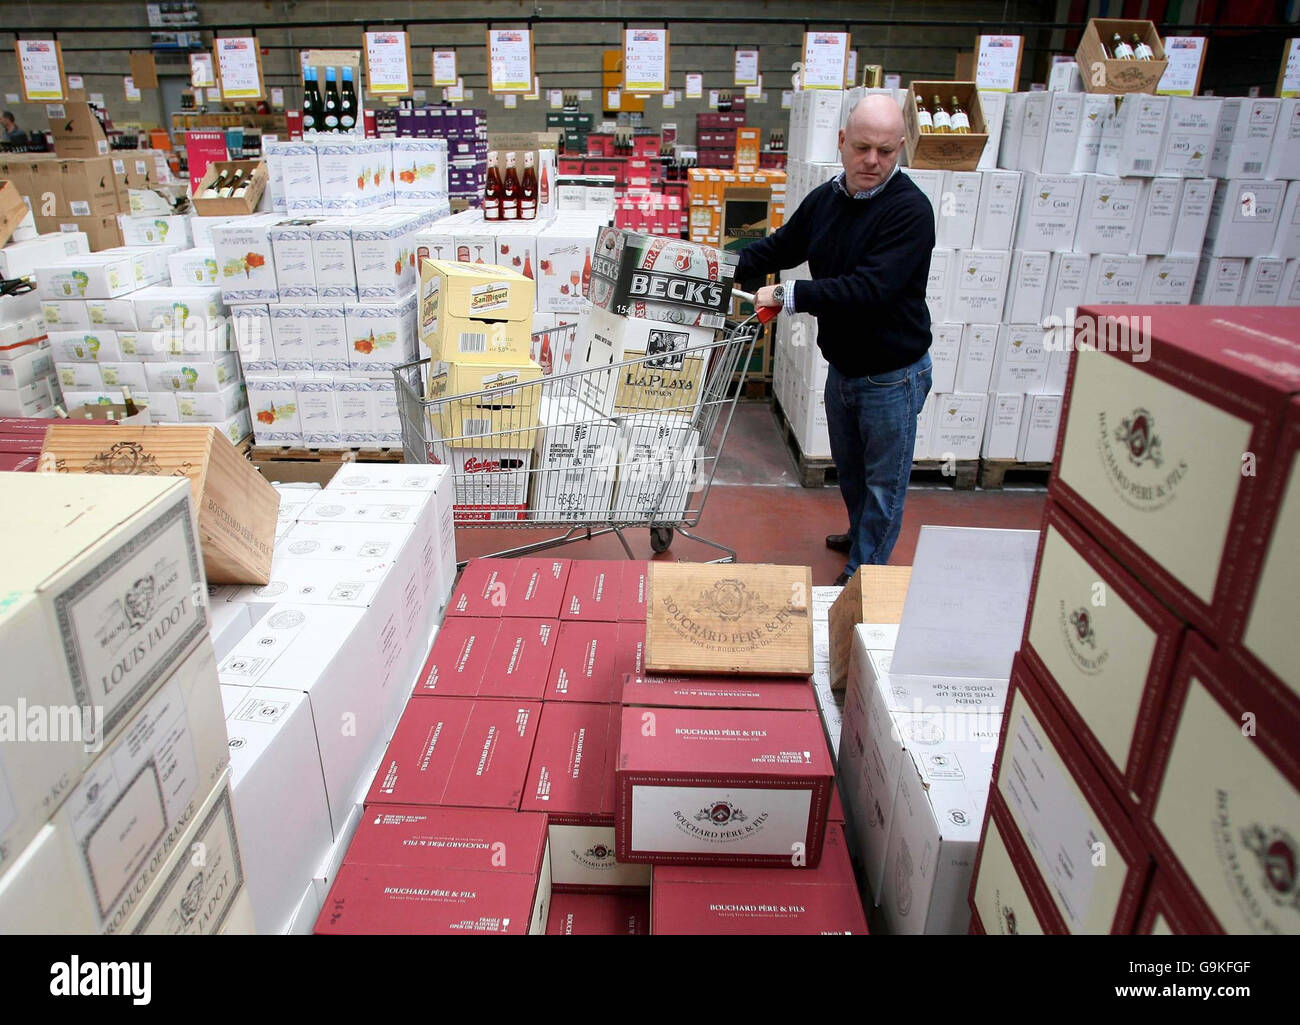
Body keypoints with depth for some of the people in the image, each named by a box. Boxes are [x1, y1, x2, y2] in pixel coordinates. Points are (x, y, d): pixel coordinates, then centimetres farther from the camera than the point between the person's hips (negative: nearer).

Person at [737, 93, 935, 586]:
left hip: (892, 375, -7)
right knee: (849, 469, 26)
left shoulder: (909, 210, -23)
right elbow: (779, 247, 13)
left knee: (883, 482, 9)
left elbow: (871, 288, -32)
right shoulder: (824, 199, 1)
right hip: (842, 367, 8)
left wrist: (788, 295, -30)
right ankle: (861, 535, 51)